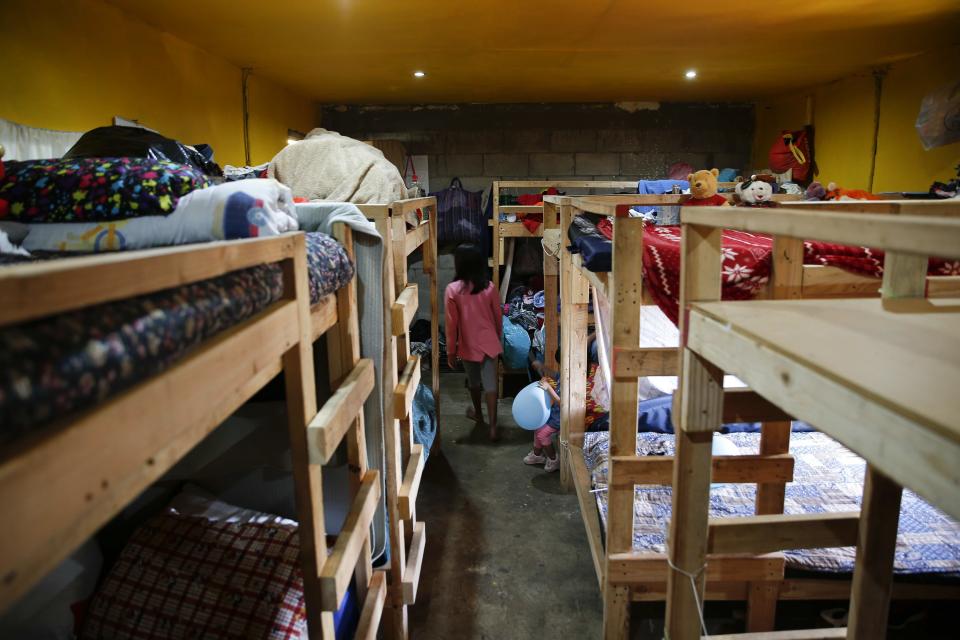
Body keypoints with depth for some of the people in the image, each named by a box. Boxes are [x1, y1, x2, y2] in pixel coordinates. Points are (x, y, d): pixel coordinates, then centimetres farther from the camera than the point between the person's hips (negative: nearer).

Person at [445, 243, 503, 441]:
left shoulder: (452, 289, -15)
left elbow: (452, 324, -12)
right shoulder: (489, 287, -6)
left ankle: (478, 414, 41)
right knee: (490, 383, 4)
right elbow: (498, 317, 3)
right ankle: (493, 427, 2)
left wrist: (451, 351, -3)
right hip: (489, 342, 1)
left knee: (473, 381, 21)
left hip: (468, 345, -1)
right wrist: (498, 338, 19)